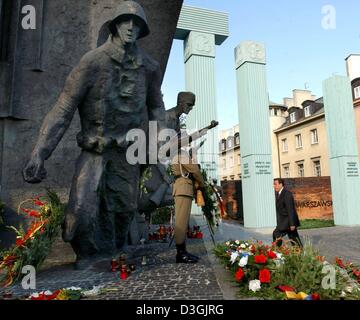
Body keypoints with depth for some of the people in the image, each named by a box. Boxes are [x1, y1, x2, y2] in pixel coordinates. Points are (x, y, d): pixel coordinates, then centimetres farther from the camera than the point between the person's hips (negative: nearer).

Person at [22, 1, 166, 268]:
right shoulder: (93, 61, -12)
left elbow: (156, 106, 14)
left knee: (125, 207, 9)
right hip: (95, 149, -3)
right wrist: (39, 153, -20)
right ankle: (85, 252, 21)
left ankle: (113, 252, 38)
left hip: (127, 150, 3)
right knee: (83, 208, -11)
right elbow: (64, 109, -14)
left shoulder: (149, 67, 0)